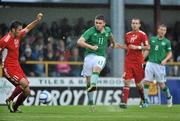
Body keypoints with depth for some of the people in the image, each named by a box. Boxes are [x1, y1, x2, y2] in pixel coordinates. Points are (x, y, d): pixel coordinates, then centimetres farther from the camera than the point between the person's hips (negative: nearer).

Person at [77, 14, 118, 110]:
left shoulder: (107, 30, 5)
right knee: (88, 81, 1)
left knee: (96, 69, -33)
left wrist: (113, 43, 50)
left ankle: (93, 85, -57)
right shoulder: (90, 31, -9)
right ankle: (90, 102, 13)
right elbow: (79, 42, -19)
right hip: (90, 55, -1)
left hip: (101, 56, 1)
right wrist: (91, 46, -28)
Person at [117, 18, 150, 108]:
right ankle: (124, 102, -12)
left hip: (138, 61, -3)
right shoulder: (128, 35, 10)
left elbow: (148, 47, -9)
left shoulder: (142, 34, -5)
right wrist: (120, 46, 5)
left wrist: (137, 47, -20)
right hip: (128, 60, 3)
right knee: (127, 81, -8)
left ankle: (143, 100, 32)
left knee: (138, 83, 7)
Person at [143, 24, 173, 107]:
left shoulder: (167, 42, 2)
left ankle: (169, 97, 30)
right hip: (150, 63, 2)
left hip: (160, 65, -2)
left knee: (161, 84, 4)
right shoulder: (152, 39, 8)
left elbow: (170, 54, 4)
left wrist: (165, 60, -14)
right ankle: (146, 101, -1)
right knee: (146, 82, -8)